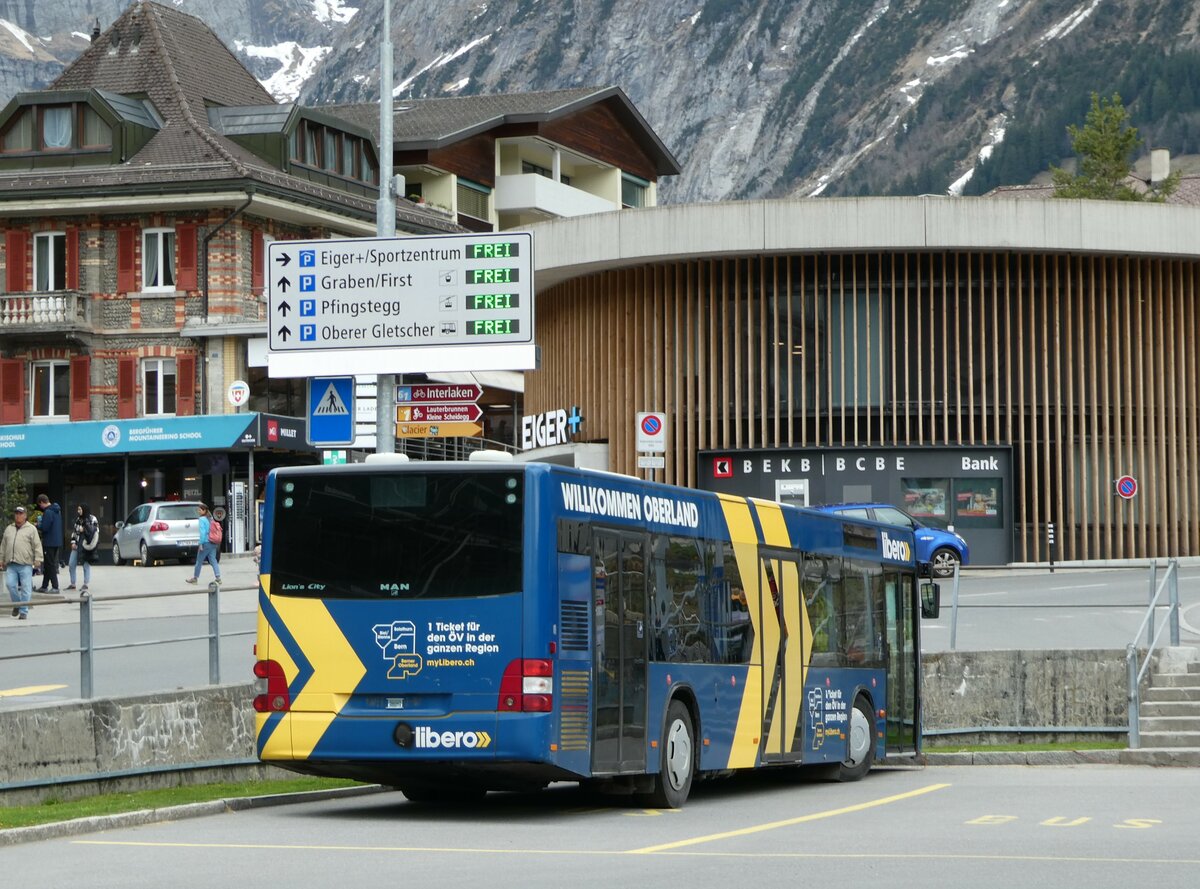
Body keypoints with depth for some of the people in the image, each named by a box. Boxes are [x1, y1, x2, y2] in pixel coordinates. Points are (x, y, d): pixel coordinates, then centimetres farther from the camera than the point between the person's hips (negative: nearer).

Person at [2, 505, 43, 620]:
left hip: (25, 564, -4)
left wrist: (38, 559, -9)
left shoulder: (31, 529, 4)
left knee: (26, 588, -5)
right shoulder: (9, 529, 18)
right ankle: (17, 605, 17)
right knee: (10, 584, -5)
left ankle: (23, 611, 1)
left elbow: (37, 545, -1)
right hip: (11, 564, 4)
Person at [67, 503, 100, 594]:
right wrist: (73, 542, 7)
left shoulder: (92, 519, -6)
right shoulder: (78, 519, 13)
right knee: (71, 564, 4)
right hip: (77, 545, 6)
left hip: (86, 545, -6)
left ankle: (85, 584, 10)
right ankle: (72, 584, 13)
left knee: (86, 565, 1)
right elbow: (74, 531, 18)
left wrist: (84, 530, -12)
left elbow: (95, 531, -8)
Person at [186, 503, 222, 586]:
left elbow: (202, 532, -17)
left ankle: (195, 578, 18)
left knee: (199, 561, 7)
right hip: (213, 544, 7)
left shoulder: (202, 519, -10)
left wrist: (200, 544, -16)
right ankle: (218, 577, -10)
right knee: (213, 560, 3)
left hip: (206, 543, -7)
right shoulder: (211, 519, 12)